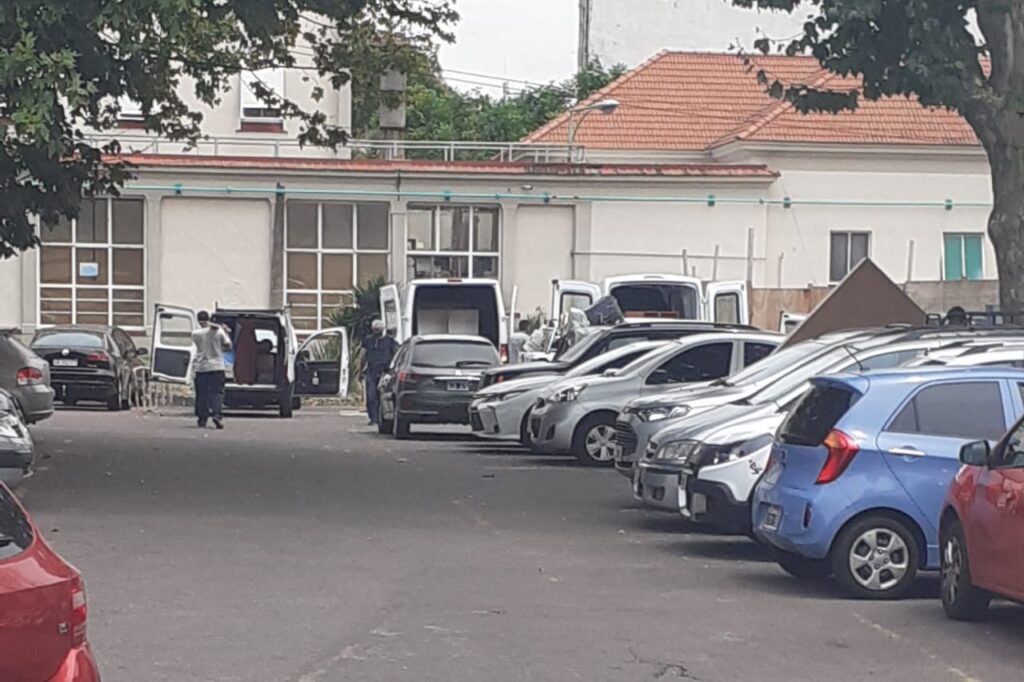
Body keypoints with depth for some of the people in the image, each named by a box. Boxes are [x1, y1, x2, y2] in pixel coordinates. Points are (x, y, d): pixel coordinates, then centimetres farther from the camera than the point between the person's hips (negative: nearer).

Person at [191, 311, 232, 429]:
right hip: (217, 367, 0)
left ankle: (202, 419, 8)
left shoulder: (196, 334, -5)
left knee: (201, 394, 7)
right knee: (217, 393, 0)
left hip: (201, 367, 0)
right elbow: (228, 346, 1)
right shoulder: (219, 331, -3)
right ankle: (217, 415, -18)